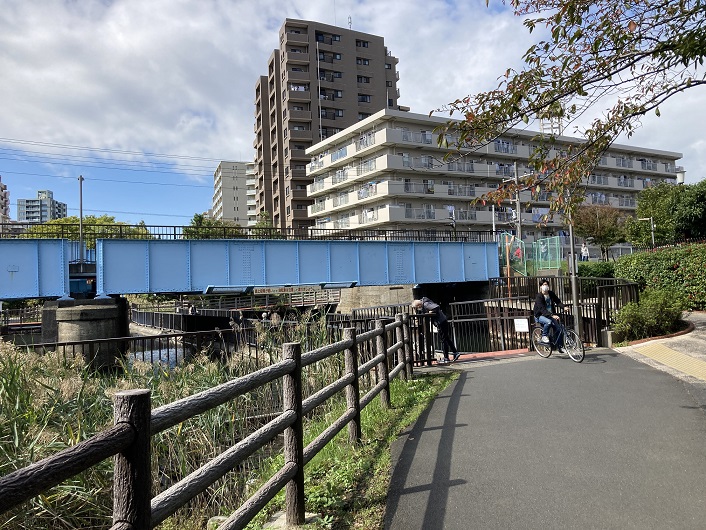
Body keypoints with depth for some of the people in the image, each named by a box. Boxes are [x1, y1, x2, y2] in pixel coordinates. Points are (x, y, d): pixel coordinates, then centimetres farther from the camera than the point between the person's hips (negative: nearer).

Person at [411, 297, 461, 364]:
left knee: (443, 340, -2)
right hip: (443, 322, 10)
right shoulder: (423, 305, 10)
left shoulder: (426, 304, -19)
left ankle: (446, 358, 6)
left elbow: (437, 307, -30)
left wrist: (431, 312, -19)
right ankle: (456, 353, 20)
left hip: (441, 323, -10)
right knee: (447, 339, 16)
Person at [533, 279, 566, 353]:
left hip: (551, 314, 6)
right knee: (548, 322, -36)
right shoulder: (539, 296, -19)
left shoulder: (551, 294, 0)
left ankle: (560, 347, 5)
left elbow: (558, 302, 1)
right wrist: (552, 315, -41)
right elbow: (542, 309, -29)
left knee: (559, 329, -10)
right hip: (540, 316, -6)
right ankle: (544, 336, -10)